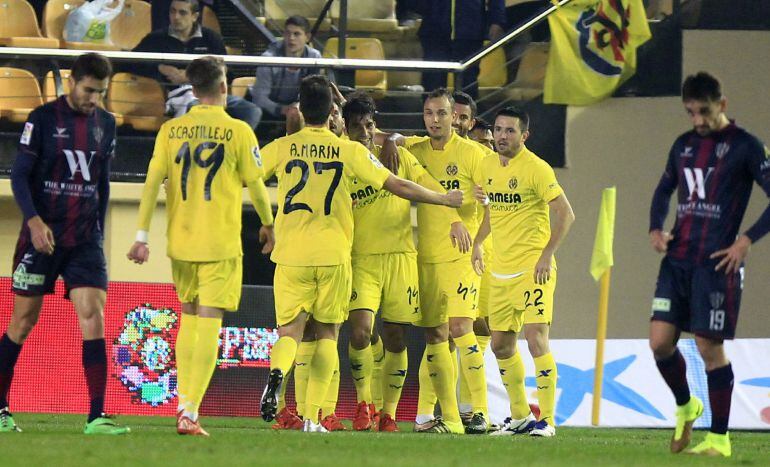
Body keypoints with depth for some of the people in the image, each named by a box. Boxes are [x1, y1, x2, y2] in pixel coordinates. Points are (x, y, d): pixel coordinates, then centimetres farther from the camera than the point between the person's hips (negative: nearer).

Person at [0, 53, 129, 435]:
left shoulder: (105, 124, 9)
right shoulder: (43, 119, -5)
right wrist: (34, 220, -21)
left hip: (85, 238, 3)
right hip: (42, 235, -3)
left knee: (93, 317, -10)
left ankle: (97, 416, -14)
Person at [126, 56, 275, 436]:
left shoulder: (171, 130, 2)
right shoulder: (238, 131, -6)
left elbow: (152, 183, -2)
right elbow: (256, 186, 0)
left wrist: (142, 236, 0)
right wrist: (267, 224, 17)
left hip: (181, 241, 4)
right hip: (221, 243, -4)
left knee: (188, 318, 20)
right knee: (209, 323, -5)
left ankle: (183, 404, 21)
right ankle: (190, 413, -12)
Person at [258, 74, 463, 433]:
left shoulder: (282, 148, 1)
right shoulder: (349, 151, 0)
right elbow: (398, 186, 2)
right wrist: (444, 199, 15)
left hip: (291, 255, 0)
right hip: (333, 255, 0)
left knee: (289, 331, 4)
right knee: (327, 333, 11)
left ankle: (277, 371, -31)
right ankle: (312, 417, 3)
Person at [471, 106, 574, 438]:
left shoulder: (536, 169, -11)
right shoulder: (488, 166, 10)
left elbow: (565, 214, -13)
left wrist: (547, 255, -18)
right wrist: (477, 242, 19)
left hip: (532, 270, -8)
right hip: (500, 270, 8)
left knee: (536, 341, -14)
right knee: (501, 346, 11)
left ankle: (547, 420, -9)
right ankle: (520, 416, 23)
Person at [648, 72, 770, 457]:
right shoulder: (683, 145, 13)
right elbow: (664, 190, 27)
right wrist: (656, 228, 9)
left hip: (716, 264, -5)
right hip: (677, 260, 5)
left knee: (710, 348, -3)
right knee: (660, 341, -1)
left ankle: (719, 439, 7)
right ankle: (685, 407, 25)